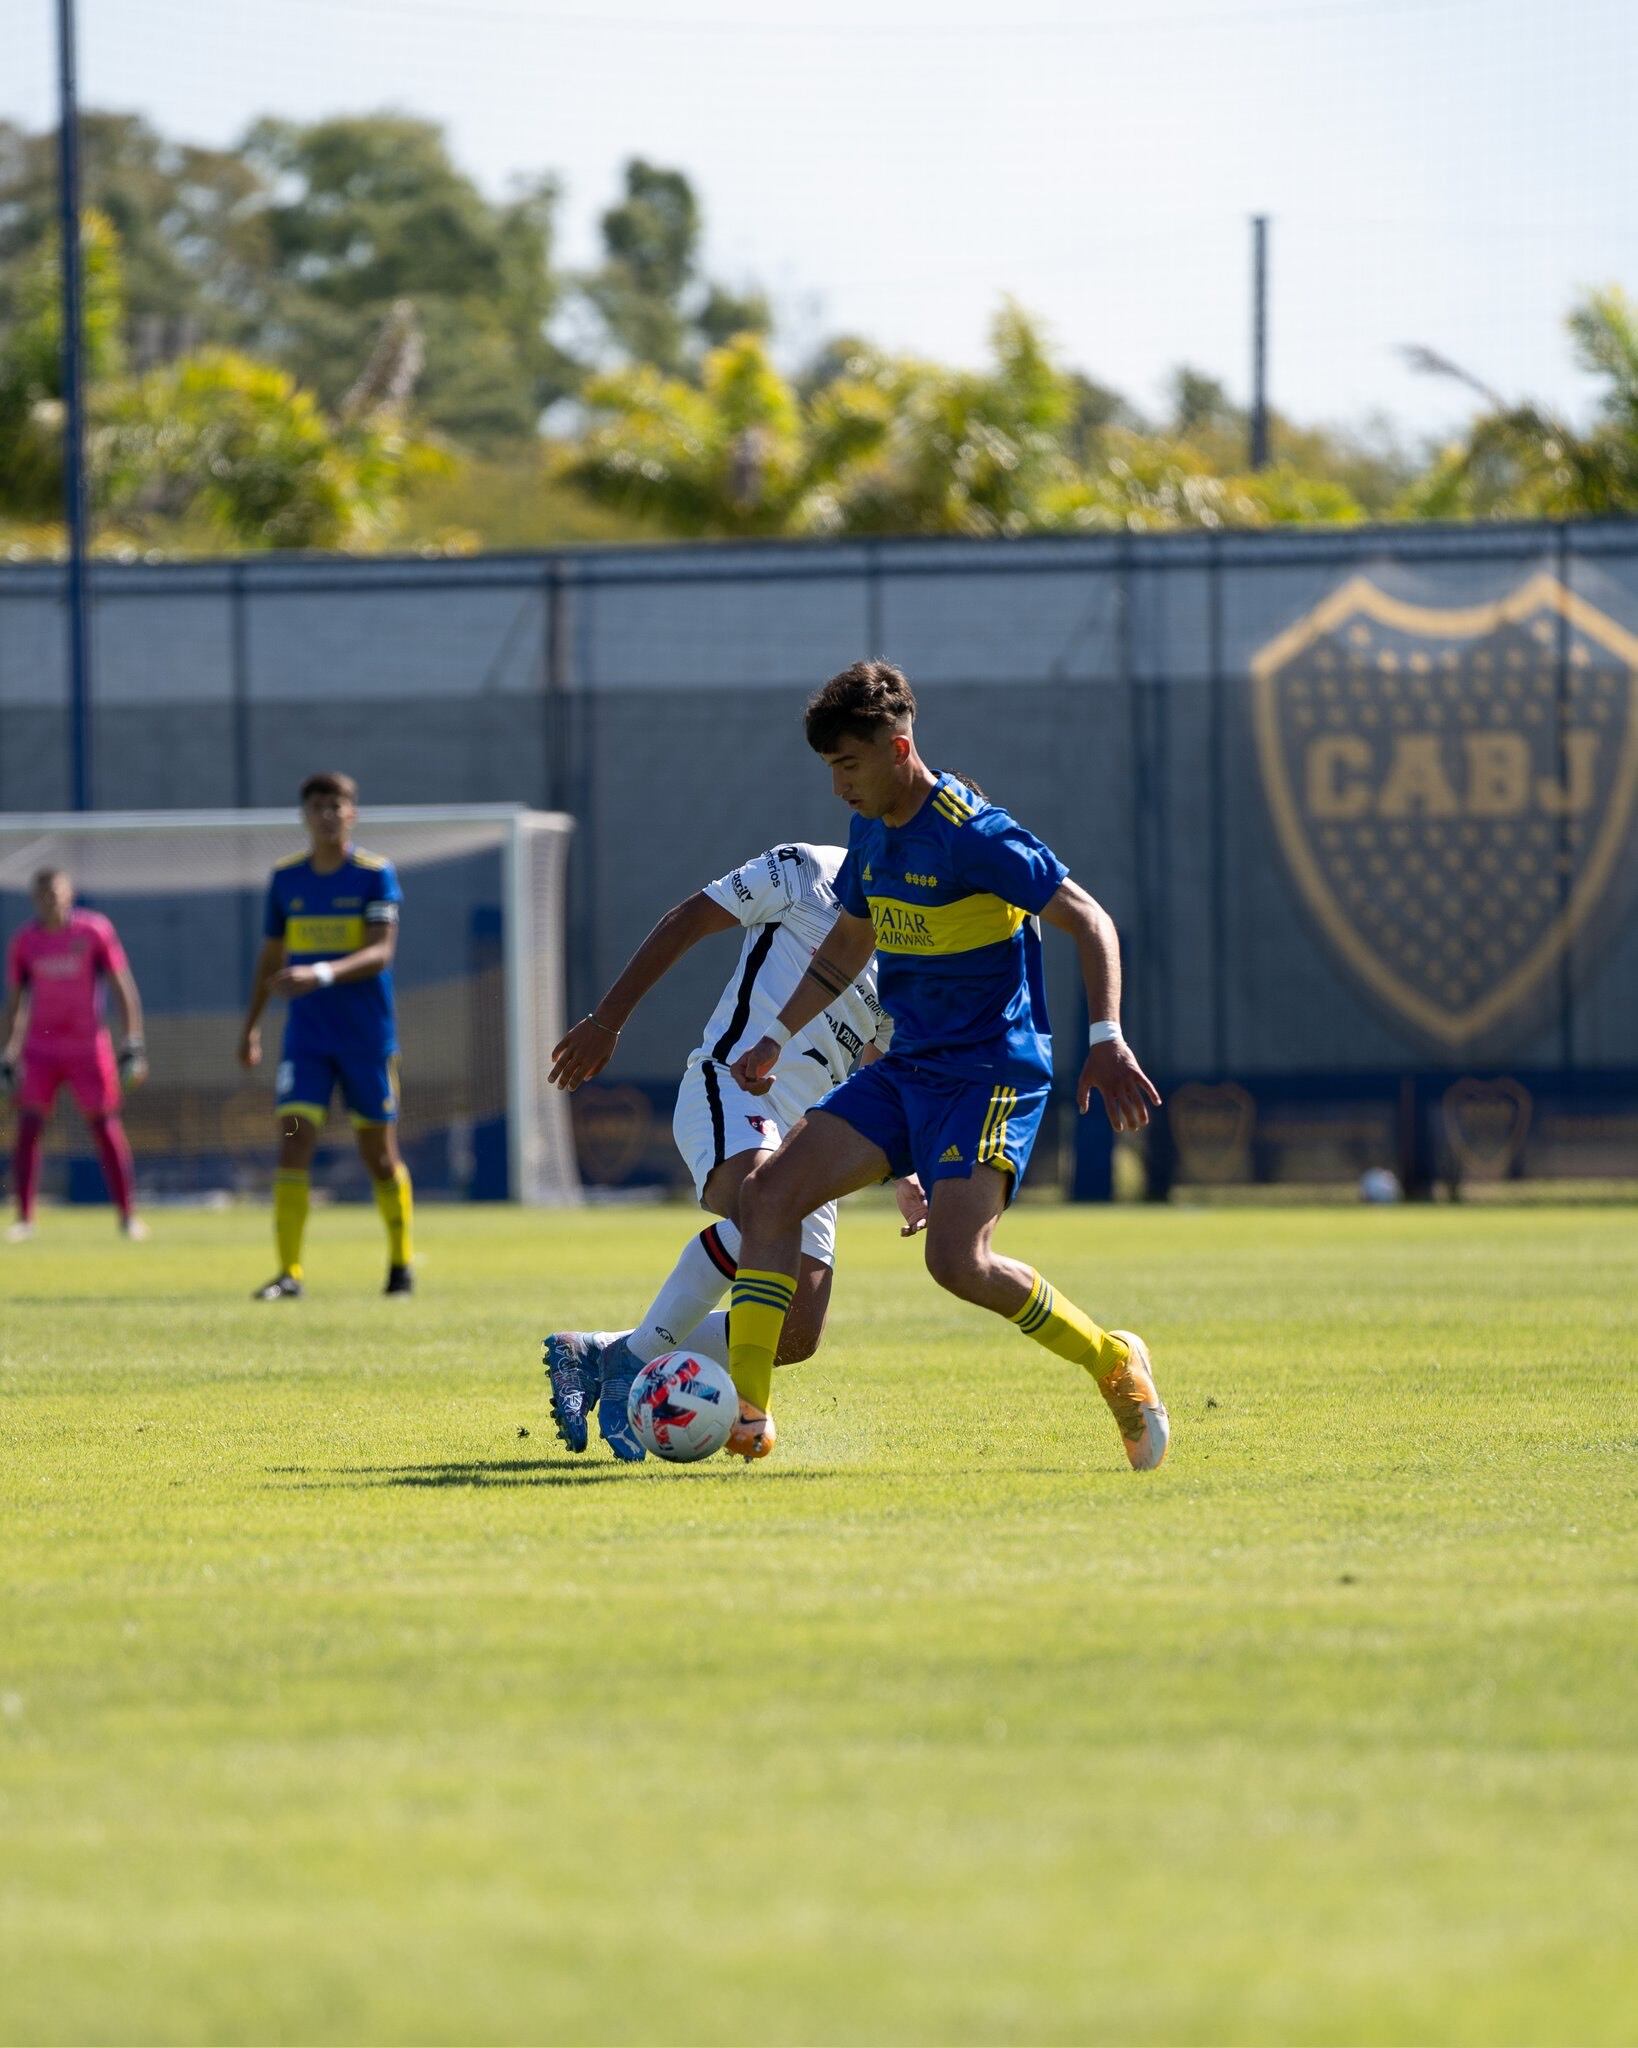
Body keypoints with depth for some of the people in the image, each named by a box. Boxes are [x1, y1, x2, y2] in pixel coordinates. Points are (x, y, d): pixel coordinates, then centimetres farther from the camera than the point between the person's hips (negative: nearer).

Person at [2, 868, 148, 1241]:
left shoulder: (94, 931, -5)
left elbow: (124, 989, -3)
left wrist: (132, 1047, -8)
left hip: (89, 1047, -2)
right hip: (40, 1051, 2)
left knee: (105, 1127, -1)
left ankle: (128, 1214, 8)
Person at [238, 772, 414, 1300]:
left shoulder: (376, 875, -6)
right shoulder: (285, 878, 6)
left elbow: (381, 952, -18)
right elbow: (272, 955, 17)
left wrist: (323, 974, -33)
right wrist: (251, 1024, 16)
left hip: (367, 1035, -2)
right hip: (306, 1034, 2)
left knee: (379, 1153, 6)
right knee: (293, 1143, -12)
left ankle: (401, 1262, 26)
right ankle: (289, 1271, -13)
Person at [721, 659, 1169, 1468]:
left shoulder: (971, 833, -18)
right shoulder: (869, 831, 9)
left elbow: (1089, 922, -17)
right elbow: (848, 946, 25)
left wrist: (1106, 1039, -27)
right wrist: (776, 1038, 21)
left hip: (992, 1073, -8)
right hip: (905, 1068, 8)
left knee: (958, 1260, -22)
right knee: (768, 1191, -5)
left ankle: (1114, 1363, 0)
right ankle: (744, 1415, -6)